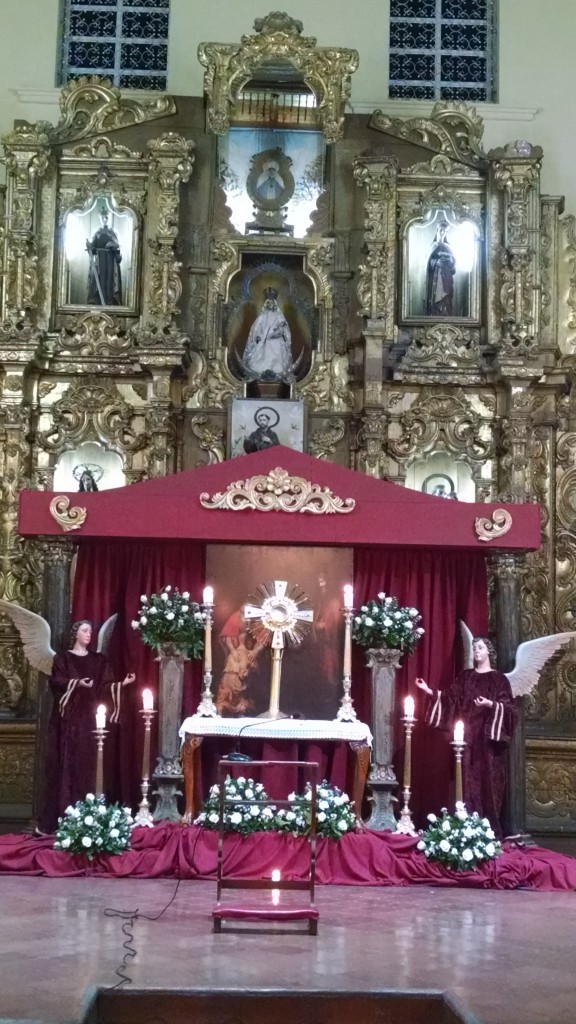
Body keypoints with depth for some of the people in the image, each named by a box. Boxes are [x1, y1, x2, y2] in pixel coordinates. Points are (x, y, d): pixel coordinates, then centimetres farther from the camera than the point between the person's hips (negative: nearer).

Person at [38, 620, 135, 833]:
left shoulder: (99, 660, 13)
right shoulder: (63, 658, 5)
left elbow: (106, 687, 6)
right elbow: (56, 682, -9)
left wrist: (122, 683, -10)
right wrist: (76, 683, -23)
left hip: (89, 720, 3)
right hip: (68, 719, -3)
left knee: (87, 765, -1)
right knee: (66, 764, -5)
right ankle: (61, 817, -3)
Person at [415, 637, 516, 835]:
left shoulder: (499, 678, 2)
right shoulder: (465, 676, 15)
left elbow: (508, 707, -6)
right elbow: (450, 697, 8)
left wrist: (491, 704, -23)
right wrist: (429, 690, -2)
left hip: (488, 739, -4)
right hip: (468, 738, 4)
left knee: (488, 780, -6)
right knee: (468, 780, 1)